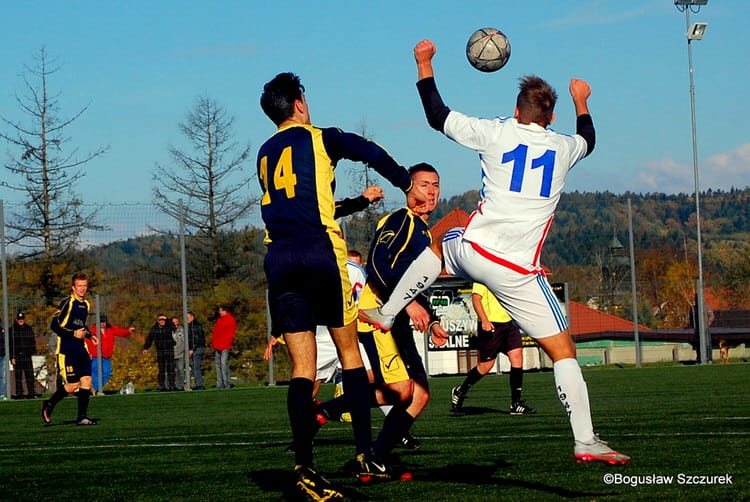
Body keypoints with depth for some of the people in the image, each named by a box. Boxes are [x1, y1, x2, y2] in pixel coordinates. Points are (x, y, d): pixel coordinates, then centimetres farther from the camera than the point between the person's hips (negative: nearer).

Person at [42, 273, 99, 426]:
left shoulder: (85, 305, 15)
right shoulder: (67, 303, -10)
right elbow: (54, 325, -14)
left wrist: (89, 335, 14)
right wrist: (73, 334, -20)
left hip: (80, 349, 7)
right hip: (66, 350, -7)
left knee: (86, 380, -5)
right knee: (73, 385, -9)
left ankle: (82, 417, 0)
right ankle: (49, 405, 14)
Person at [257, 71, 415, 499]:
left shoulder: (265, 154, 22)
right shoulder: (320, 139, 5)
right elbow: (371, 153, -8)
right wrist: (405, 182, 7)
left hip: (279, 259, 4)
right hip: (320, 252, -4)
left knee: (302, 367, 0)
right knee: (350, 351, 8)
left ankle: (304, 467, -12)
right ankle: (366, 454, 4)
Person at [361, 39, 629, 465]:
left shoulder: (497, 133, 1)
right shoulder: (563, 148, 7)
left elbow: (438, 116, 10)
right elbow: (588, 139, 33)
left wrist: (425, 64, 21)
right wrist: (581, 100, 51)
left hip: (473, 252, 1)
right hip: (518, 272, -1)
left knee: (439, 246, 38)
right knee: (563, 350, 2)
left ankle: (385, 314, 41)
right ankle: (585, 441, -9)